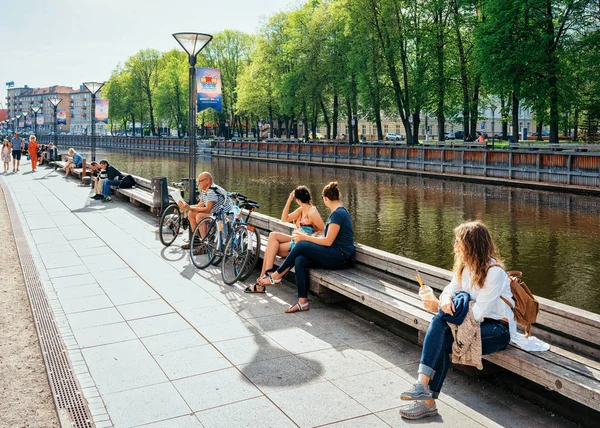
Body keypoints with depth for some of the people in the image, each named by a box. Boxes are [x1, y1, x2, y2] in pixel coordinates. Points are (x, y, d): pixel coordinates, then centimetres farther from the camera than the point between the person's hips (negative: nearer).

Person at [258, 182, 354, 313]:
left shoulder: (338, 214, -13)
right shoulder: (339, 212, 19)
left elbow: (328, 241, -16)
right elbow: (328, 238, 18)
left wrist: (305, 238, -8)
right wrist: (308, 237, 10)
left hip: (341, 257, -9)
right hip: (335, 256, 9)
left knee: (301, 246, -18)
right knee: (300, 260, -12)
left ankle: (276, 276, -1)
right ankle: (303, 302, -16)